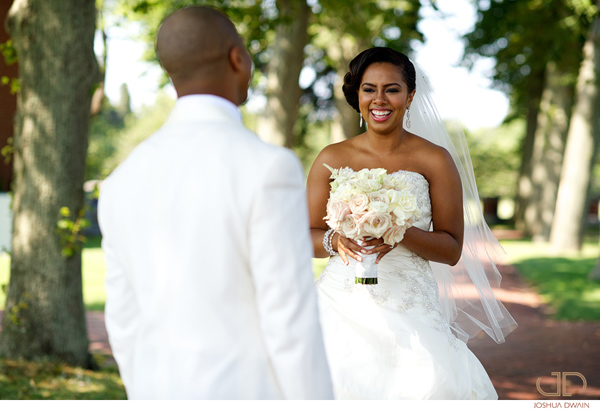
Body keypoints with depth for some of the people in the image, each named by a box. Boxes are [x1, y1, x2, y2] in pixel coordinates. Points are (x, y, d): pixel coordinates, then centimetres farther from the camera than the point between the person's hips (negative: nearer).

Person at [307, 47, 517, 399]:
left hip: (408, 308, -1)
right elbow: (307, 237, 10)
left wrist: (401, 233, -15)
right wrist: (335, 241, -12)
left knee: (436, 384, -24)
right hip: (343, 302, 1)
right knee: (338, 380, -22)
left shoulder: (435, 160, 3)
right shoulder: (332, 159, 8)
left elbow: (452, 249, 2)